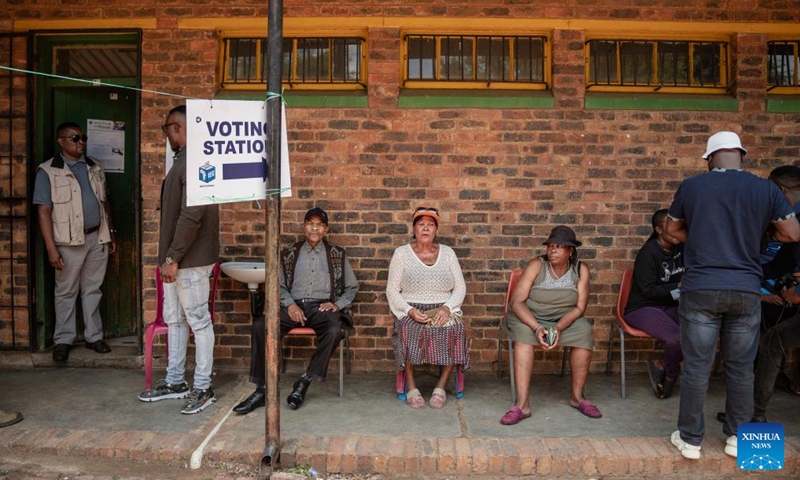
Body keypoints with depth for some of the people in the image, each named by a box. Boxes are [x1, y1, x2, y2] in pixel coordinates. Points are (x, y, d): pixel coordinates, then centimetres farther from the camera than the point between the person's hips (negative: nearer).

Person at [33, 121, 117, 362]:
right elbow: (44, 212, -9)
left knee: (93, 289, 12)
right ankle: (63, 339, 19)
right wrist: (51, 248, -15)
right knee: (66, 291, 7)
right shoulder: (48, 171, -6)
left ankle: (94, 336, 21)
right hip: (70, 241, -4)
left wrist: (111, 233, 13)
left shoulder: (95, 167, 10)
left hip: (98, 238, 4)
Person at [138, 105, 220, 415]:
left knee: (198, 321, 0)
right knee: (174, 319, 17)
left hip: (190, 259, -10)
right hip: (176, 258, 10)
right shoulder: (182, 160, 15)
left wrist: (173, 258, -21)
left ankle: (203, 388, 12)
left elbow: (191, 215, -24)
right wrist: (169, 256, 16)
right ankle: (175, 382, 30)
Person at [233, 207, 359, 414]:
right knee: (260, 325, -26)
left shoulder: (337, 255, 14)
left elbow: (352, 287, 14)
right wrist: (290, 304, -7)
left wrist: (337, 304, -4)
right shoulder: (289, 254, 16)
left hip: (322, 307, -1)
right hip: (294, 306, 2)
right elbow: (280, 285, 12)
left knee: (335, 330, -36)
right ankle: (262, 389, -20)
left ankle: (305, 381, -22)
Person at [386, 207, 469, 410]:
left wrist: (446, 307, -12)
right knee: (409, 330, -34)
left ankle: (441, 385, -15)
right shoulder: (402, 253, 5)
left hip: (443, 310, 2)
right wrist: (410, 310, -15)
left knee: (454, 330, -30)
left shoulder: (448, 253, 11)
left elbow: (460, 288, 7)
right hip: (411, 311, -1)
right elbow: (392, 290, 2)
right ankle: (411, 386, -18)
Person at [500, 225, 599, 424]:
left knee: (584, 331, -26)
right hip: (529, 317, -2)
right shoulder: (536, 265, -15)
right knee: (523, 332, -33)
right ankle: (522, 404, -36)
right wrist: (537, 328, -34)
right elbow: (517, 301, -20)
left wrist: (558, 328, -27)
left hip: (565, 318, 2)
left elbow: (579, 307, -9)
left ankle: (577, 395, -7)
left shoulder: (581, 269, -8)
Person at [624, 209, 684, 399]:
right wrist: (678, 287, -17)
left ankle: (661, 366, -1)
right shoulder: (648, 253, -13)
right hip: (643, 308, -6)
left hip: (669, 307, 7)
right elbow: (649, 290, -14)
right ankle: (670, 374, 4)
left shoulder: (680, 248, 6)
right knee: (677, 337, -32)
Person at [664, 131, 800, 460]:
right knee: (740, 367, 13)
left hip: (700, 289, -1)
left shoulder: (691, 186, 0)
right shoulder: (766, 189, 2)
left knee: (696, 367, 4)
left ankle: (690, 440, 13)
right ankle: (737, 438, 25)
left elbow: (672, 230, 11)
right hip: (746, 291, 2)